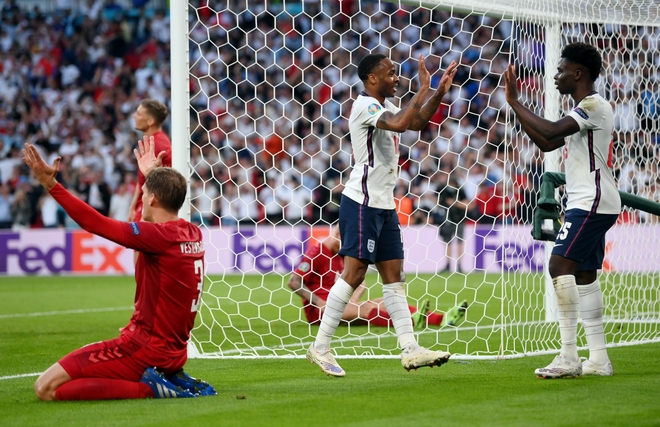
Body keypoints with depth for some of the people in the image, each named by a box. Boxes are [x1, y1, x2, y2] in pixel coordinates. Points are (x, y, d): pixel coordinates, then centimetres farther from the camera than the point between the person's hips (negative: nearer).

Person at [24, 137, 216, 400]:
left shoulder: (160, 236, -18)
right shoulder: (192, 234, 6)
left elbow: (96, 223, -22)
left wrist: (50, 184, -21)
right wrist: (151, 176, 43)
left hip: (145, 348, -9)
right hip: (174, 352, 9)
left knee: (47, 388, -12)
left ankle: (147, 388, -14)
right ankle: (170, 380, 11)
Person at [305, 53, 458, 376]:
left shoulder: (384, 106, 15)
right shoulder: (365, 105, -15)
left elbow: (417, 123, 24)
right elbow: (400, 123, -31)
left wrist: (440, 92, 12)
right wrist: (423, 90, -22)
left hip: (384, 205, 10)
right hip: (362, 203, -10)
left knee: (394, 276, 6)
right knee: (354, 273, -10)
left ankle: (410, 349, 5)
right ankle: (320, 347, -6)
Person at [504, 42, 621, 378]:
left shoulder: (594, 105, -13)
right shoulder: (583, 110, 20)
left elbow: (552, 132, -25)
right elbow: (546, 143, 24)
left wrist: (514, 101, -16)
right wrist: (515, 105, 17)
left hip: (592, 202, -11)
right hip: (587, 204, 11)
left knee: (560, 265, -18)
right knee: (584, 275, 10)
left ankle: (568, 356, -22)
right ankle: (598, 359, 11)